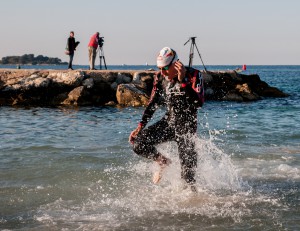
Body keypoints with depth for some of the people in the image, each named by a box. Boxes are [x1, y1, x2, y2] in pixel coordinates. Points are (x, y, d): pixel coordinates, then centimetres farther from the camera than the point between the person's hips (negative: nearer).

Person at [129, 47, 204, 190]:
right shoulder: (160, 77, -2)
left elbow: (198, 103, -33)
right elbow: (152, 103, 9)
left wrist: (182, 81, -38)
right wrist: (140, 127, 4)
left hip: (186, 125, -5)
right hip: (169, 121, 5)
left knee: (187, 172, -9)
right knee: (139, 143, -9)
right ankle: (163, 163, 17)